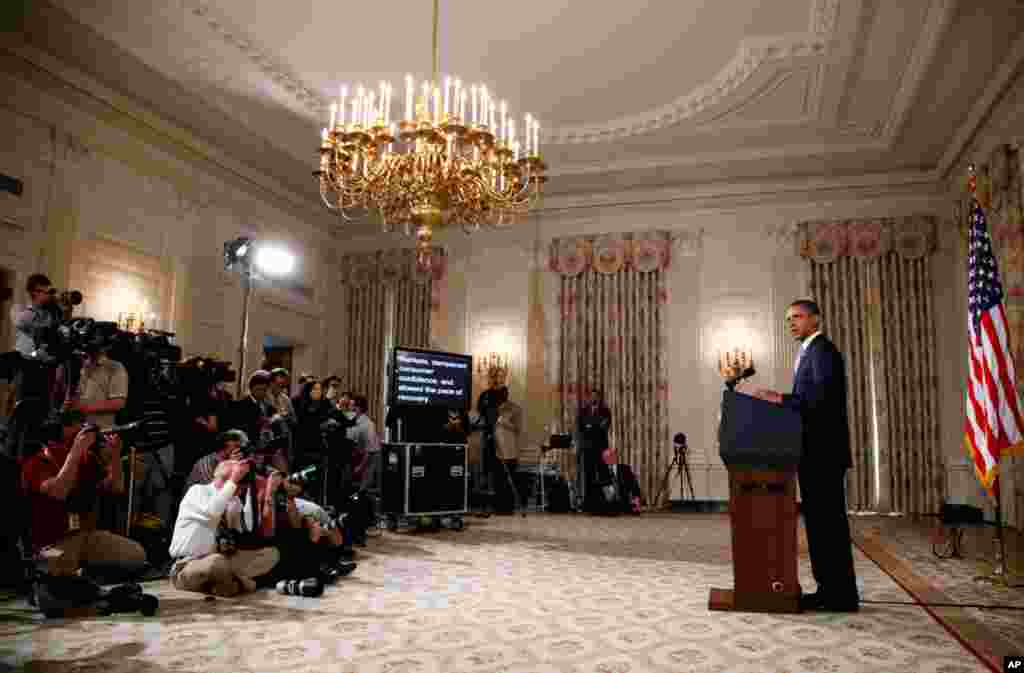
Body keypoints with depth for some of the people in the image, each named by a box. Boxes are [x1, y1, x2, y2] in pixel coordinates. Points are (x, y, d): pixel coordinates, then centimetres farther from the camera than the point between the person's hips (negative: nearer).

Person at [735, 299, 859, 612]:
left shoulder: (822, 349, -10)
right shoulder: (809, 352, 20)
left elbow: (824, 398, -23)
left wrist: (778, 398, -25)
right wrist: (776, 399, 11)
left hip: (824, 452, -10)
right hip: (814, 452, 10)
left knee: (830, 521, -5)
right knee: (819, 521, 12)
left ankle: (842, 595, 2)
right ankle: (828, 588, 19)